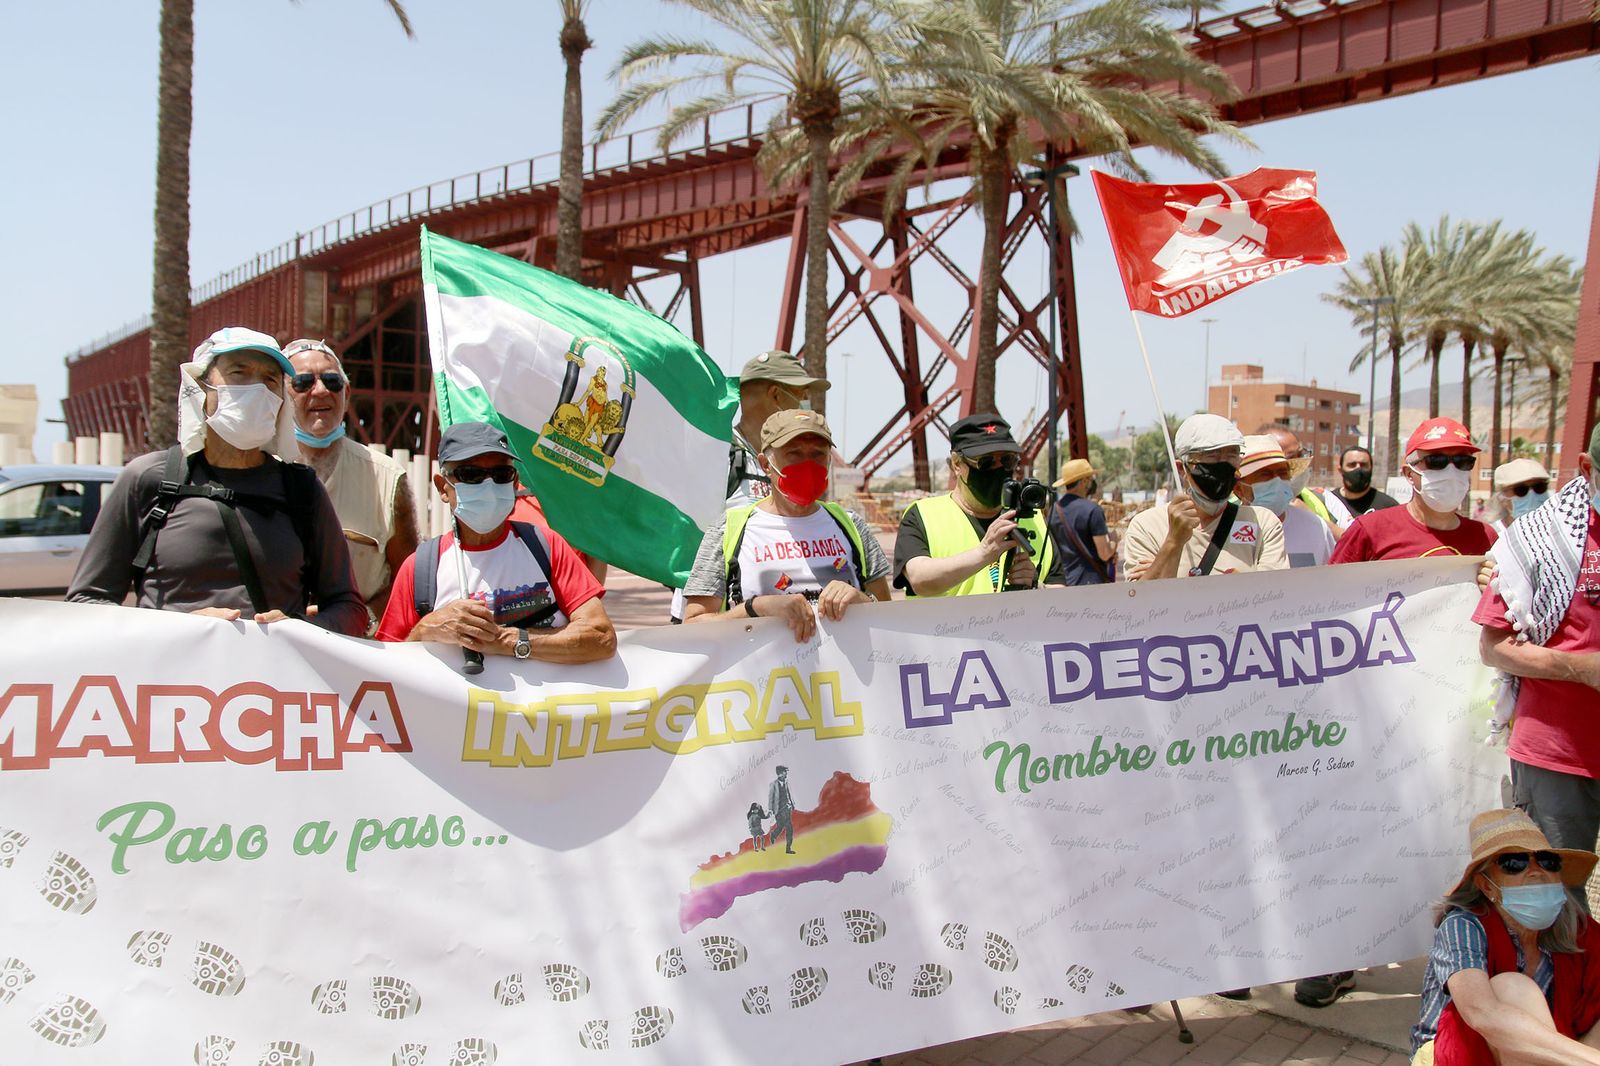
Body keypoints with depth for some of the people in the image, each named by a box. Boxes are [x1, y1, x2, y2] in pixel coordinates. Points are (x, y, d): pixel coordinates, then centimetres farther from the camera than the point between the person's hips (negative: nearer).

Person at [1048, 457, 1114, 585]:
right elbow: (1104, 554, -16)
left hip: (1066, 580, 7)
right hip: (1092, 582, -7)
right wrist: (1113, 542, 5)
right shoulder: (1092, 510, -15)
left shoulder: (1053, 510, 6)